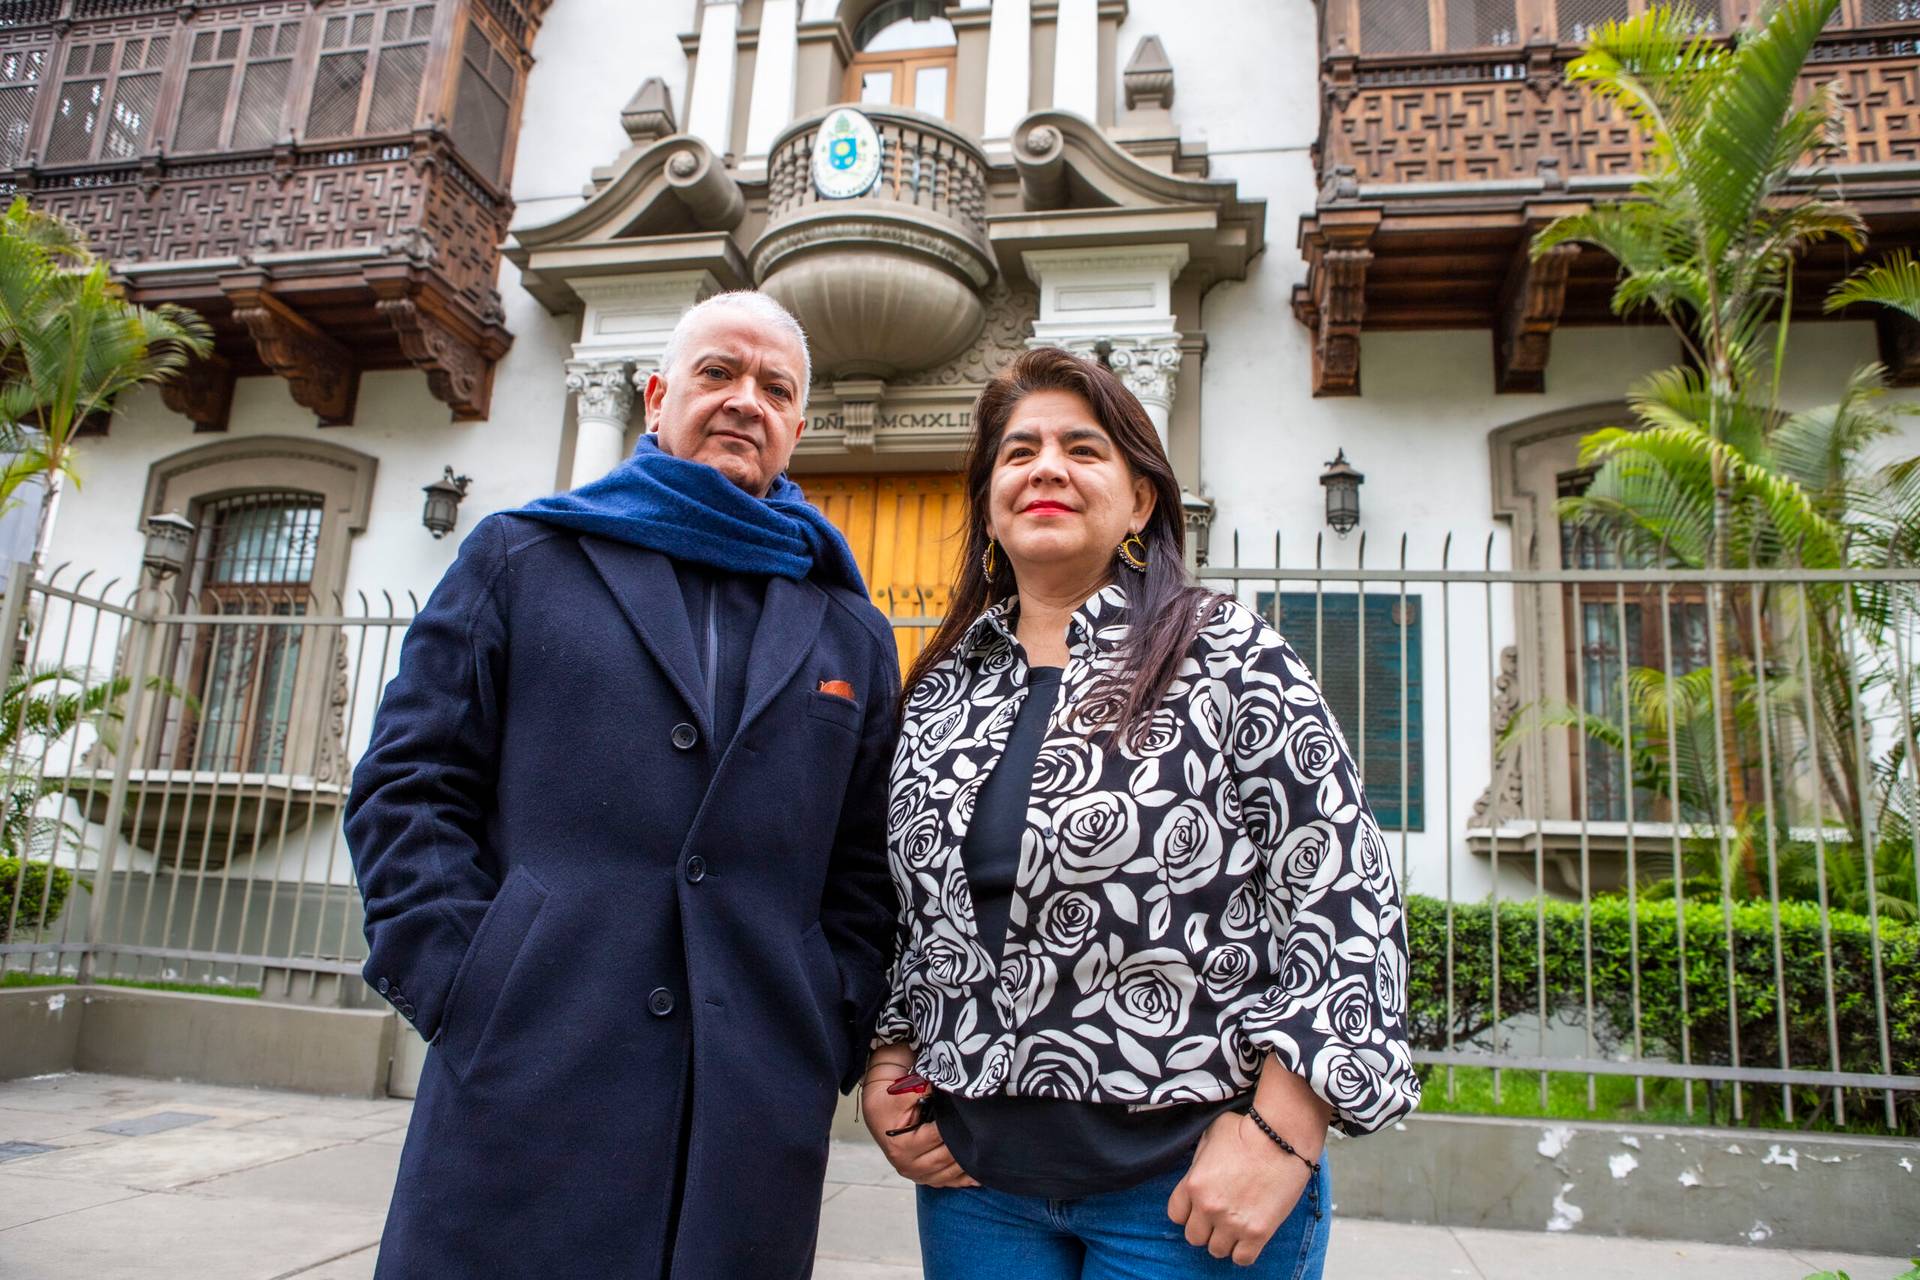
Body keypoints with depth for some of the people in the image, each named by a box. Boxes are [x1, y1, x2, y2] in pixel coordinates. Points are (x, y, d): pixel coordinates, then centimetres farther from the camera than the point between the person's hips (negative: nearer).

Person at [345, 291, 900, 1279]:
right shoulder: (520, 557, 9)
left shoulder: (852, 633, 14)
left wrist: (832, 1038, 1)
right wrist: (468, 991, -7)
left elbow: (865, 873, 11)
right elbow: (408, 788, 3)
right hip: (524, 1090, -1)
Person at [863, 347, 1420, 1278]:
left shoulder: (1231, 657, -6)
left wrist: (1280, 1134, -14)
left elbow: (1342, 894, -9)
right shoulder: (939, 688, 8)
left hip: (1190, 1179, -4)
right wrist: (887, 1060, 4)